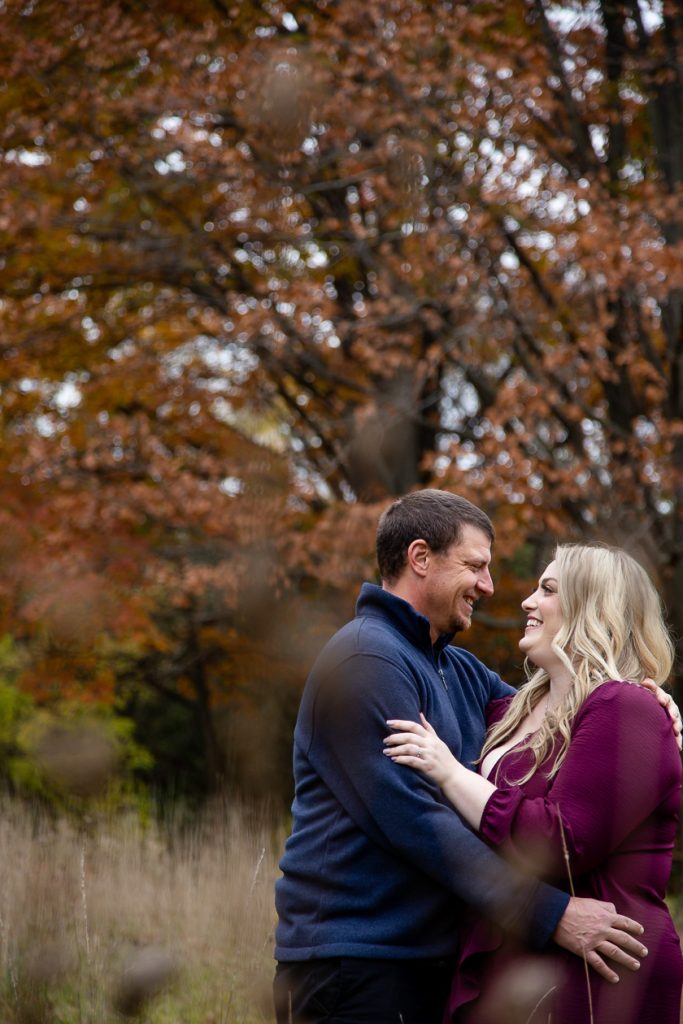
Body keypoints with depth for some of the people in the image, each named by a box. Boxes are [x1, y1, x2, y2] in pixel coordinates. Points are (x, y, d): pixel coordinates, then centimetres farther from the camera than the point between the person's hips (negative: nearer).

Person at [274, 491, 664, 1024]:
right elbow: (410, 819, -22)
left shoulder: (462, 672, 17)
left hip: (432, 955, 9)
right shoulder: (368, 660, -14)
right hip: (357, 962, -9)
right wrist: (548, 914, -24)